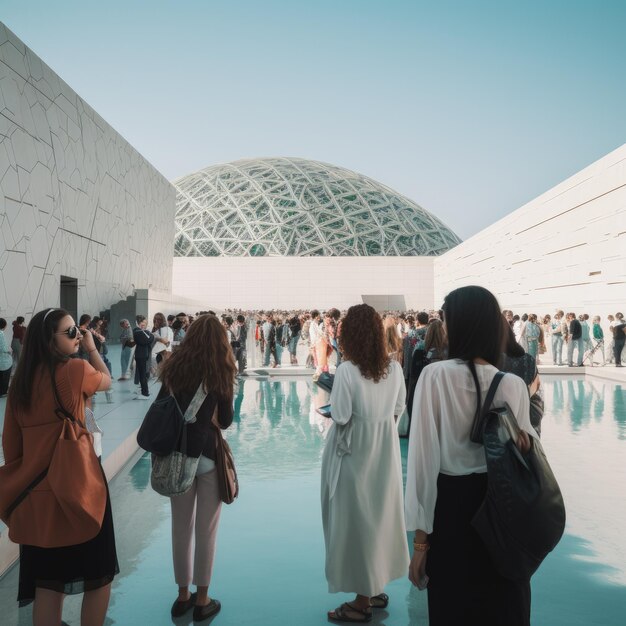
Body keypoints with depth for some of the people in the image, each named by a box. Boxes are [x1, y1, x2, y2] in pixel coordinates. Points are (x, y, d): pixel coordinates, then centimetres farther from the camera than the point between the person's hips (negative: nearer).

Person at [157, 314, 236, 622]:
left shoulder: (174, 367, 1)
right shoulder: (220, 372, -7)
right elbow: (225, 421, -3)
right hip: (208, 455, -3)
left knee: (181, 528, 16)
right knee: (206, 529, 9)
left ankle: (183, 595, 30)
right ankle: (202, 600, 21)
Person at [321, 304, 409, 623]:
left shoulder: (347, 370, -20)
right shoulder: (394, 367, -3)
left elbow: (340, 416, -19)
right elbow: (398, 409, 4)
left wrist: (334, 401, 1)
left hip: (355, 453, -5)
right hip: (385, 451, 6)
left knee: (355, 519, 7)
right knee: (380, 514, 19)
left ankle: (363, 601, 20)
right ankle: (377, 588, 34)